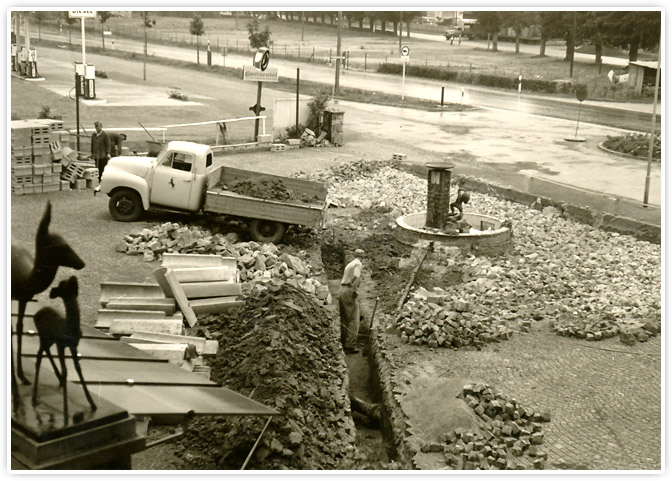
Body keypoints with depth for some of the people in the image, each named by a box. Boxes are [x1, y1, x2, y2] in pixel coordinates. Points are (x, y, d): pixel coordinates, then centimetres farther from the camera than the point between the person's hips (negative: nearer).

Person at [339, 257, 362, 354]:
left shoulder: (348, 265, 21)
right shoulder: (358, 264, -2)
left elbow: (344, 279, 14)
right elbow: (355, 278, -17)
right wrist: (353, 291, -15)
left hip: (342, 291, 8)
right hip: (349, 292, -8)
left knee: (344, 320, 14)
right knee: (353, 321, -5)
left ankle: (343, 343, 19)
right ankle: (350, 346, -9)